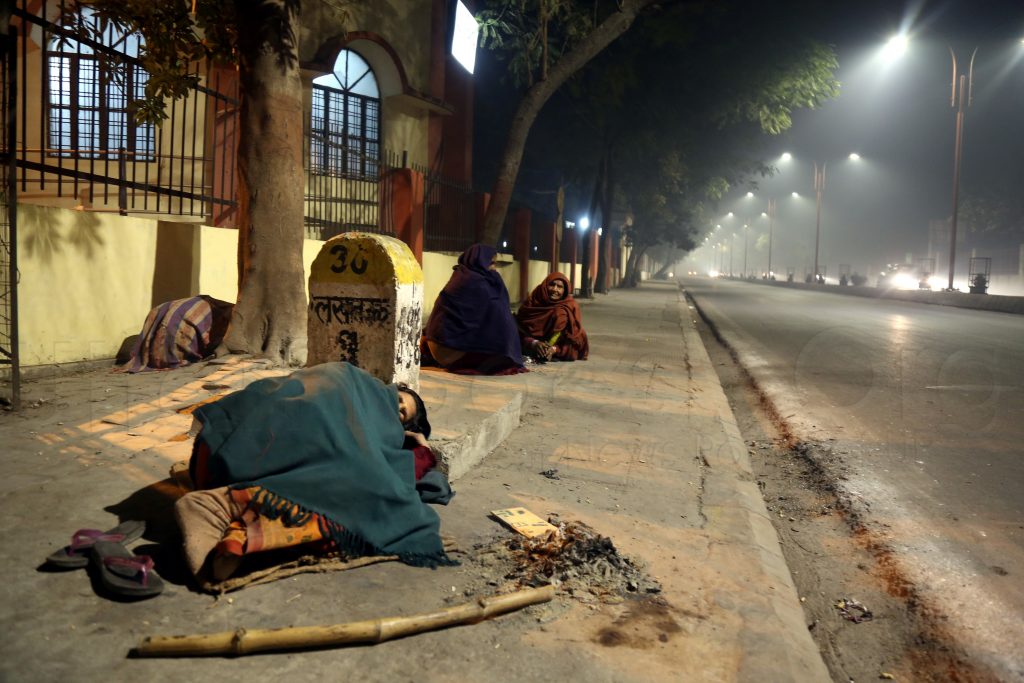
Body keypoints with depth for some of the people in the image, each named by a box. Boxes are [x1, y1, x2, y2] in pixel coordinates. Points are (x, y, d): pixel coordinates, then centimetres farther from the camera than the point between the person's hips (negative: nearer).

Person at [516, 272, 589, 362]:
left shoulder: (570, 307, -8)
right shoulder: (532, 302, -7)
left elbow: (575, 337, -11)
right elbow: (521, 332, -10)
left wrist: (555, 349, -28)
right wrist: (534, 343, -30)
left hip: (558, 350, 0)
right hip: (531, 347, 0)